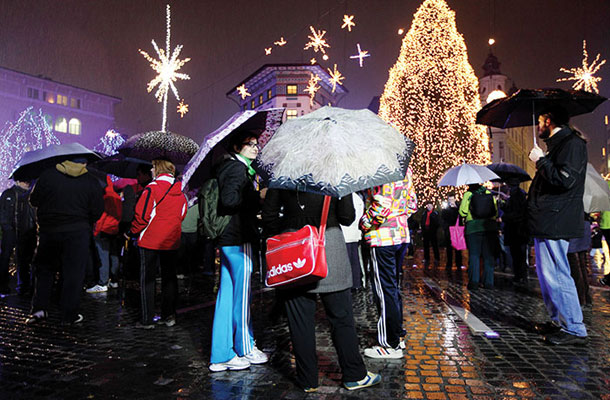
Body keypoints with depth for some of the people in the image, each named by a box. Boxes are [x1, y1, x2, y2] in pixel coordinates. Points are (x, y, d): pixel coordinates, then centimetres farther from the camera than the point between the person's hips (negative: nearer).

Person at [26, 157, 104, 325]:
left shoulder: (47, 175, 0)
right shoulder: (91, 182, -3)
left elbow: (34, 200, 4)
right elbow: (97, 212, -4)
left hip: (48, 231, 2)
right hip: (77, 233, -1)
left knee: (45, 270, 18)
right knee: (73, 273, 5)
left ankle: (39, 308, 15)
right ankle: (69, 315, 10)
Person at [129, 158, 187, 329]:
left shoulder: (152, 188, -12)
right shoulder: (180, 192, 7)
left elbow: (142, 214, -14)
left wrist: (134, 232, 2)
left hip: (151, 240, -5)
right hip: (172, 241, 5)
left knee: (147, 279, 4)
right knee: (169, 277, 14)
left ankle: (147, 319, 7)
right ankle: (168, 315, 19)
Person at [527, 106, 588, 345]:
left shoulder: (572, 143, -11)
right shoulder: (557, 144, 20)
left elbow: (566, 179, -24)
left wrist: (541, 161, -15)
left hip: (555, 223, -11)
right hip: (546, 222, 11)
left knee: (556, 276, -7)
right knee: (547, 273, 16)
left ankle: (575, 330, 3)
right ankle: (559, 321, 27)